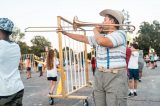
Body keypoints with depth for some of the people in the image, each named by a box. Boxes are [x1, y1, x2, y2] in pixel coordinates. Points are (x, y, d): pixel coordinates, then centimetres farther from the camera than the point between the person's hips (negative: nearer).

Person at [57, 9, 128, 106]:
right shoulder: (100, 36, 18)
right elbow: (83, 38, 25)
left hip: (115, 77, -7)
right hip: (99, 75, 7)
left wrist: (96, 31, -3)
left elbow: (102, 42, -24)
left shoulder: (120, 33, -7)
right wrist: (65, 33, 27)